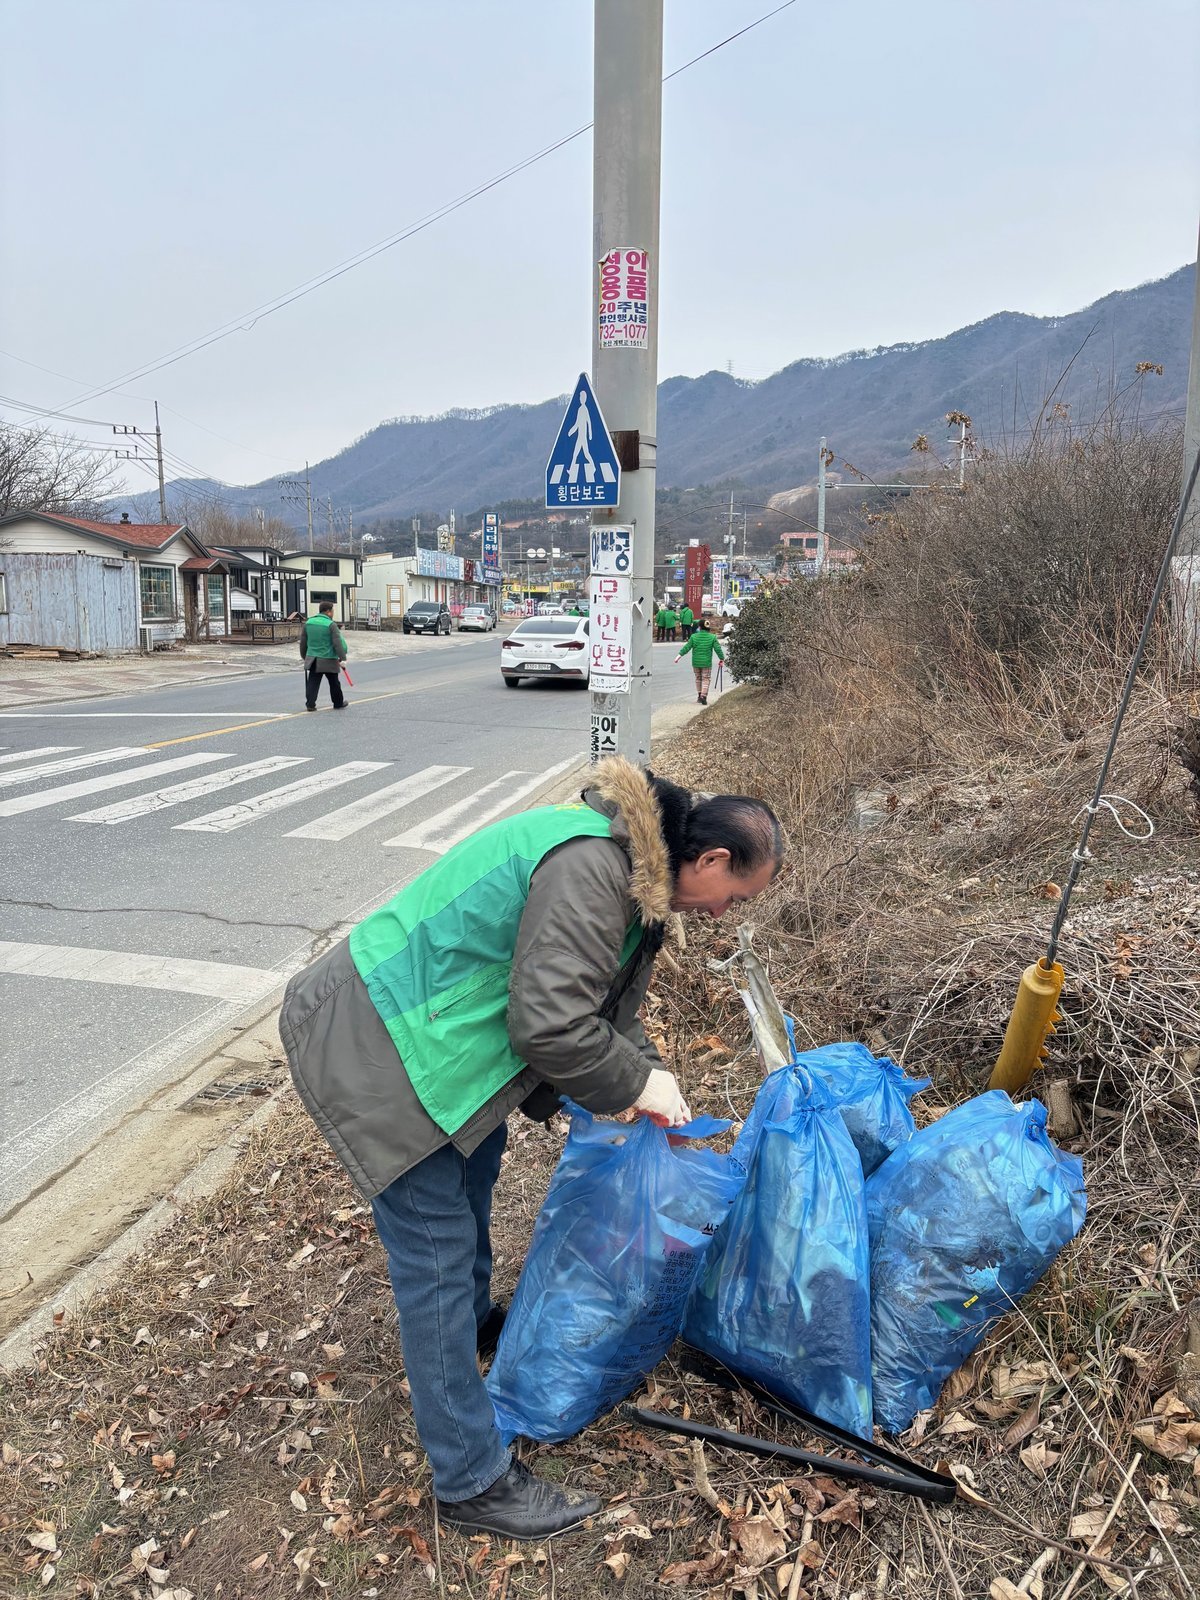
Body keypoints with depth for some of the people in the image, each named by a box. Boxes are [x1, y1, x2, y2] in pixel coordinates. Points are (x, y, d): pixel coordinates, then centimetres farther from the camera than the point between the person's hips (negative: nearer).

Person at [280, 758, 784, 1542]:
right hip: (368, 1052, -11)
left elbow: (609, 1004, 18)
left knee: (477, 1157, 28)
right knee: (438, 1251, -1)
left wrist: (653, 1079, 11)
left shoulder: (634, 875, 7)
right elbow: (552, 1027, -28)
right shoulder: (588, 868, -26)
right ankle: (474, 1482, 15)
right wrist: (636, 1084, -13)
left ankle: (475, 1322, 54)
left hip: (426, 1025, 11)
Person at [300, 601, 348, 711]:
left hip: (312, 659, 4)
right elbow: (338, 643, -16)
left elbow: (303, 642, 13)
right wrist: (342, 658, -13)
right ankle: (338, 704, 24)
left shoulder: (308, 623, 6)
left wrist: (304, 656, 24)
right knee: (334, 683, 11)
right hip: (328, 660, -4)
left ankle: (310, 704, -3)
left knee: (312, 683, 5)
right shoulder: (331, 625, -12)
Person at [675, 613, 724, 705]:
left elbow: (686, 647, -4)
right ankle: (703, 696, -8)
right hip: (706, 663, -1)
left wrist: (680, 655, 4)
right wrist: (722, 658, 9)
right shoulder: (712, 637, -6)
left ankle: (699, 695, 25)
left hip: (696, 662, 1)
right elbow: (718, 649, -4)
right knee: (705, 679, 5)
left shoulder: (694, 637, -6)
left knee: (698, 678, 19)